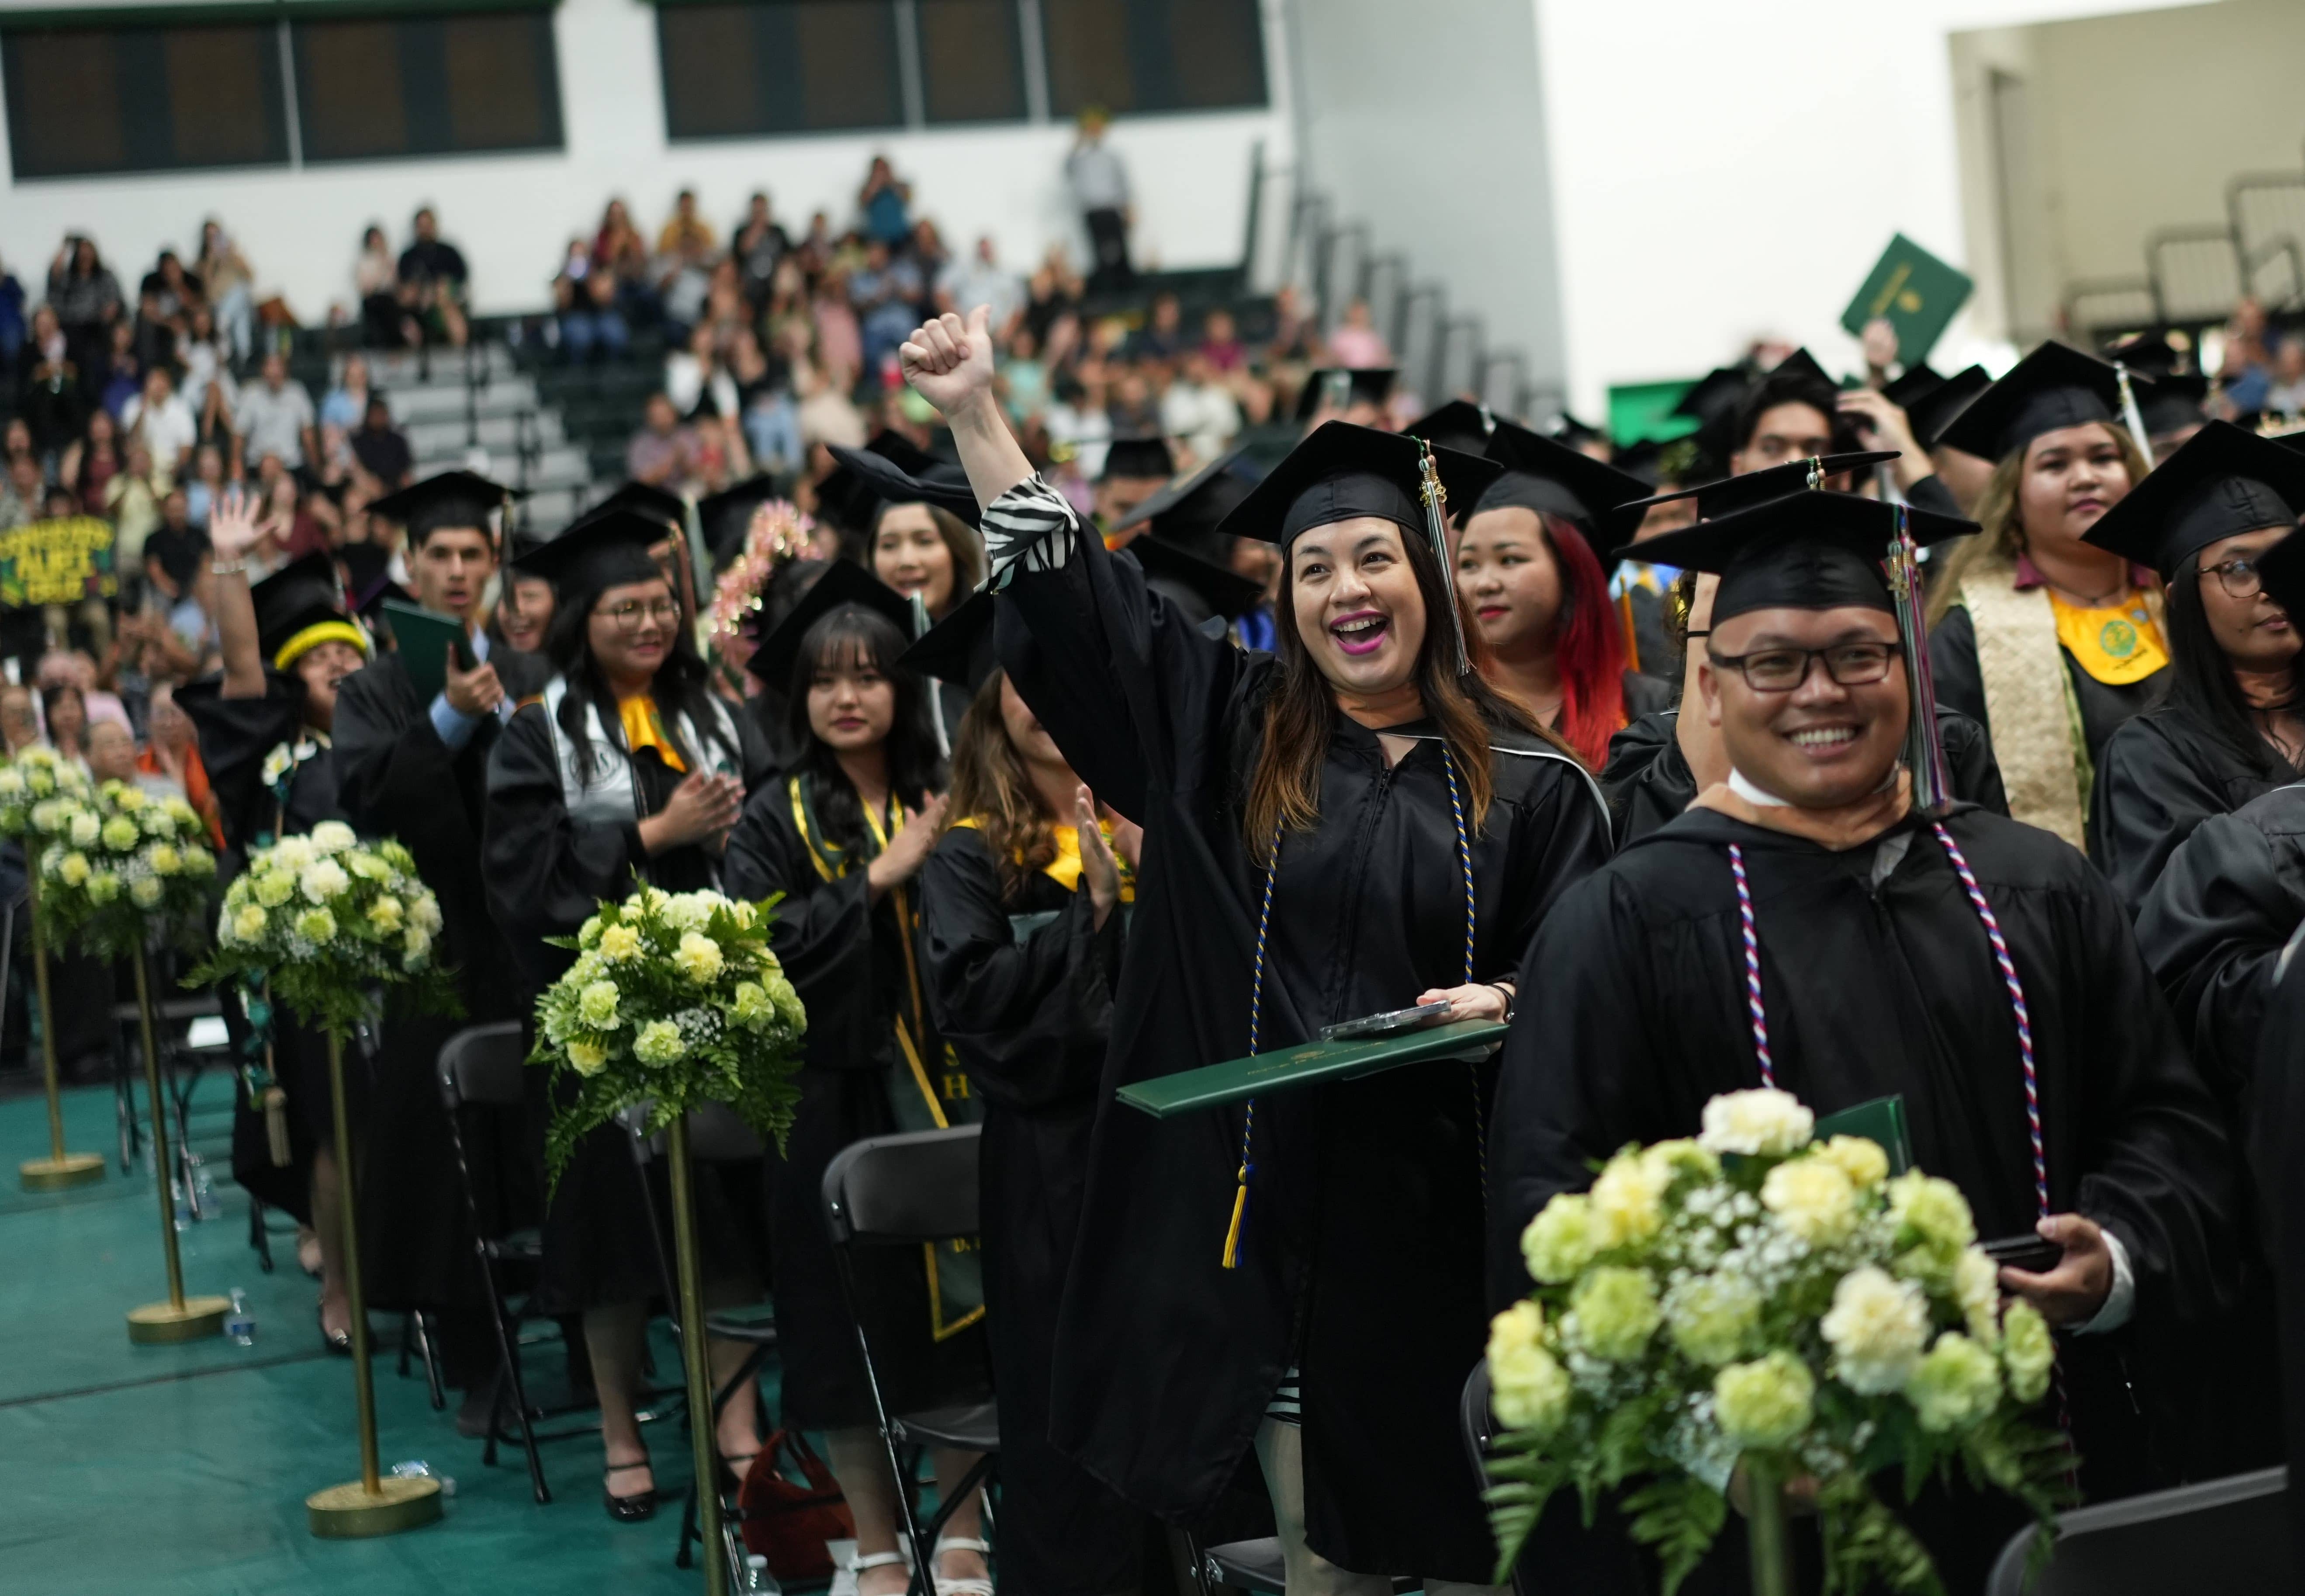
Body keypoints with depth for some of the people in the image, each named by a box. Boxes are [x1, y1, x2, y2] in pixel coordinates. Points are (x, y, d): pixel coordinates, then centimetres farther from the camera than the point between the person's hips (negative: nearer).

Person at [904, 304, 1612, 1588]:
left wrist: (1504, 1004, -18)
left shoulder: (1530, 783, 3)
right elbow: (1075, 596, 7)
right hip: (1276, 1216, 1)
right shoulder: (1230, 735, 8)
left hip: (1447, 1223, -1)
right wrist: (976, 415, 2)